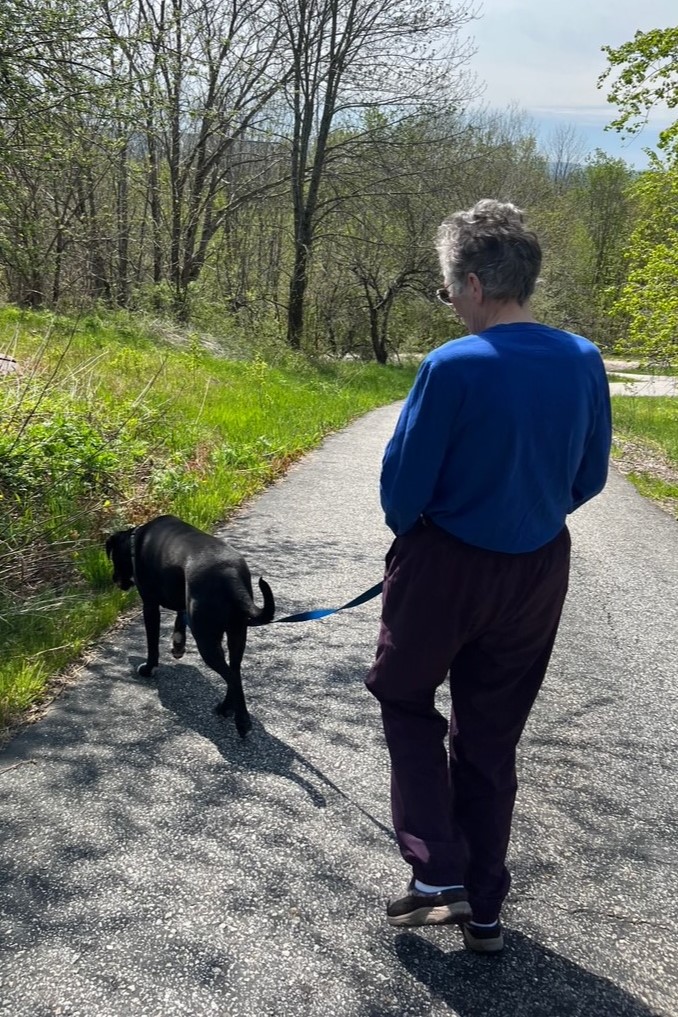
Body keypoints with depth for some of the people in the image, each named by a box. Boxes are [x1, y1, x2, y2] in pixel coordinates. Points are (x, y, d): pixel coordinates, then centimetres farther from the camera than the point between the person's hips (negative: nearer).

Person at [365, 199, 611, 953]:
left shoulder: (454, 367, -22)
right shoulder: (584, 363, -5)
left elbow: (402, 481, -14)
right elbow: (590, 476, 5)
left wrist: (407, 532, 7)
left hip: (445, 565, -5)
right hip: (537, 573, 5)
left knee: (406, 702, 21)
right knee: (491, 737, 18)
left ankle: (438, 873, 13)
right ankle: (483, 907, 29)